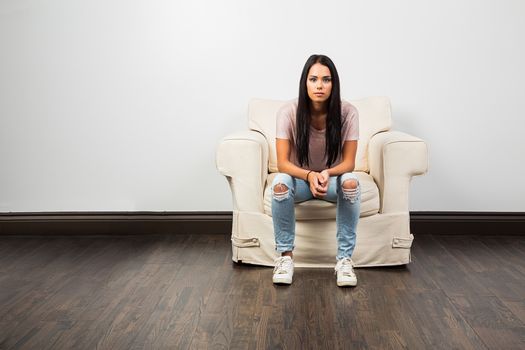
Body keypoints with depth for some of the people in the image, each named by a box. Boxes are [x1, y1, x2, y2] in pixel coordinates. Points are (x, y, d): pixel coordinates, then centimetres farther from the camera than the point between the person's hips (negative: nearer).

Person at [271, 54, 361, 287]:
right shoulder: (288, 112, -20)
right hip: (300, 178, 0)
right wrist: (310, 176, -39)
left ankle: (344, 258, -21)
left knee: (351, 182, -33)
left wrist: (327, 173, -37)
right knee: (280, 183, -34)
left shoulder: (347, 112, -18)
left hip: (333, 179, 1)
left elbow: (348, 163, -16)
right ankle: (285, 255, -17)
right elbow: (282, 163, -20)